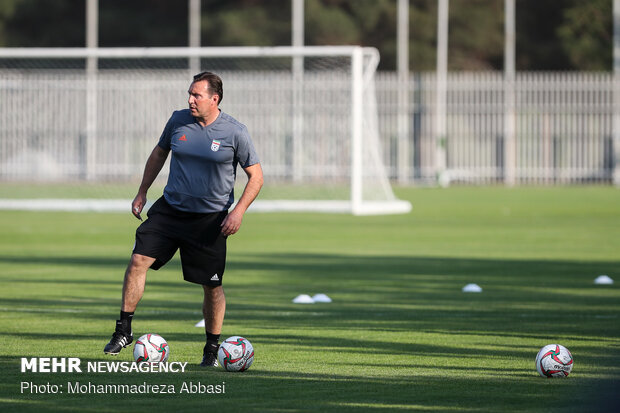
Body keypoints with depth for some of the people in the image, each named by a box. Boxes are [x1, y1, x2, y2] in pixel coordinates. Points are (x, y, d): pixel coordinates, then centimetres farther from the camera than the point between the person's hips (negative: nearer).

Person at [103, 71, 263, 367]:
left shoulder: (234, 132, -9)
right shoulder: (178, 121, 0)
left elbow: (256, 177, -3)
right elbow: (159, 154, 17)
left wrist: (238, 211, -15)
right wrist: (142, 193, 14)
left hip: (211, 219, -3)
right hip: (170, 209, 3)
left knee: (212, 285, 2)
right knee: (138, 260, -13)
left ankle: (212, 348, 19)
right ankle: (123, 331, -3)